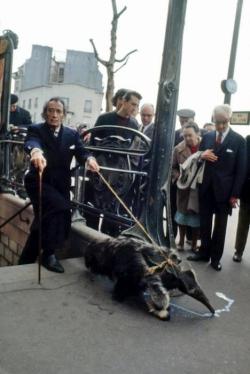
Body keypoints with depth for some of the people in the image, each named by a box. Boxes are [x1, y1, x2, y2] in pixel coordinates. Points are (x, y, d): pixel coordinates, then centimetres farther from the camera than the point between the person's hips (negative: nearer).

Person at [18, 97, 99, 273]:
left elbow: (81, 152, -9)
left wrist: (89, 158, -34)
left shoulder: (72, 134, 6)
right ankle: (49, 253, -17)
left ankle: (25, 262, 30)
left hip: (60, 185, 5)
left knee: (42, 223, 10)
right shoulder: (36, 130, -6)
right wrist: (36, 151, -54)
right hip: (39, 182, -4)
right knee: (61, 207, -30)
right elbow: (31, 143, -29)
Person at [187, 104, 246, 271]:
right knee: (204, 223, 11)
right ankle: (204, 252, 25)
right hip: (206, 188, 3)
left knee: (220, 226, 9)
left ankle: (216, 257, 20)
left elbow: (241, 170, -6)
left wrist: (235, 194, -10)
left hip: (224, 190, -3)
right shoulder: (207, 137, 6)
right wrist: (202, 156, -12)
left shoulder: (238, 140, -5)